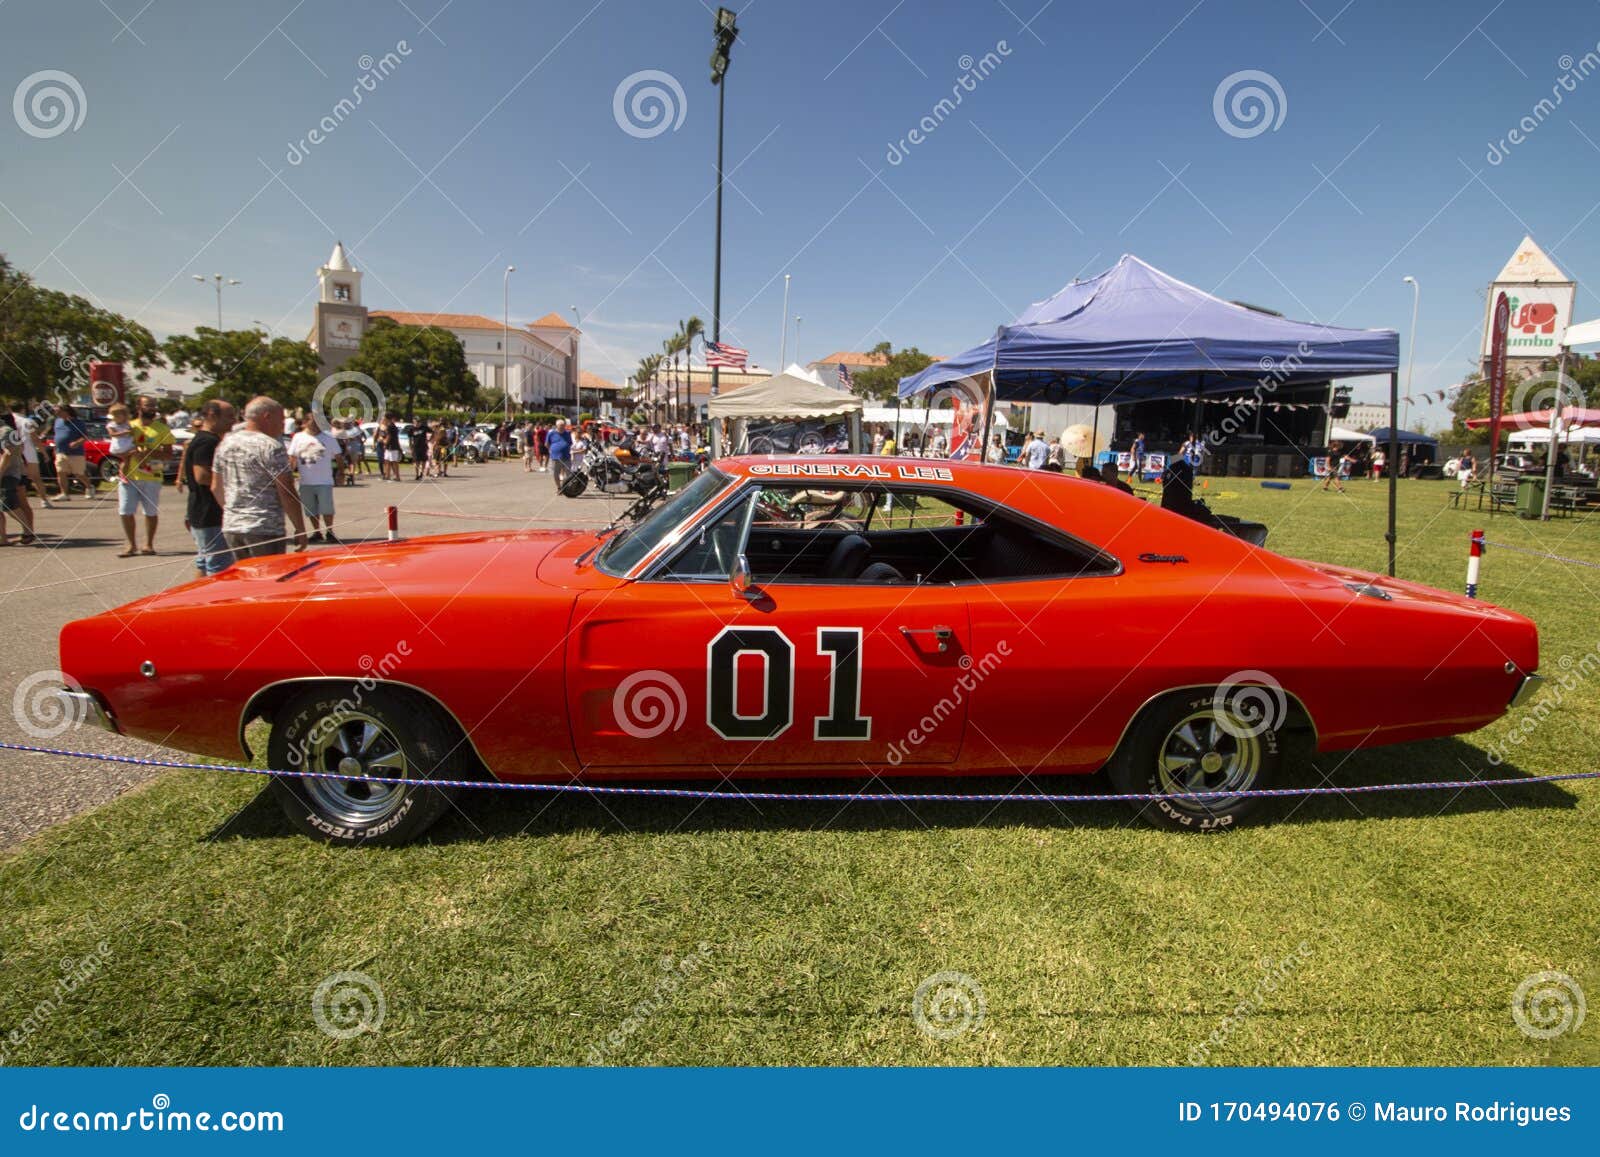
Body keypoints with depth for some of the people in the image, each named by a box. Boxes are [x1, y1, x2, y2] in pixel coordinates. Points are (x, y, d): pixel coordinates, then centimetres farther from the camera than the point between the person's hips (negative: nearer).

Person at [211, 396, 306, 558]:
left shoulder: (225, 444, 11)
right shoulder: (271, 447, -12)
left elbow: (215, 488, 17)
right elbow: (287, 494, -15)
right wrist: (300, 529, -9)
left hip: (231, 527, 8)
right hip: (264, 528, -7)